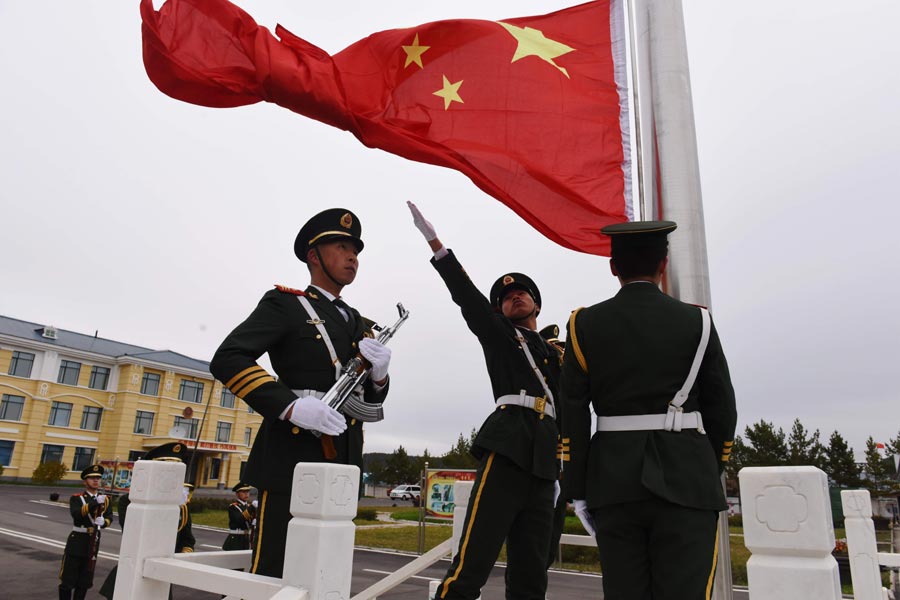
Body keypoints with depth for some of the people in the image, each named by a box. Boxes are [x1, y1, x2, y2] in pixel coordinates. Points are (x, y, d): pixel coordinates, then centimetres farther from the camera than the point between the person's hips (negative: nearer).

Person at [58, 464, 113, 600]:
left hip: (93, 543, 3)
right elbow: (76, 514, -23)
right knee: (68, 579, 3)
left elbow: (109, 517, 1)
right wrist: (95, 503, -37)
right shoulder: (76, 498, -5)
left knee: (85, 581, 11)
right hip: (77, 541, -3)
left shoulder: (105, 499, 7)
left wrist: (103, 522, -22)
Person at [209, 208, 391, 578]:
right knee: (272, 573, -4)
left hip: (343, 462, 7)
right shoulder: (285, 304, -1)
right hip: (294, 455, -6)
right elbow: (227, 360, -14)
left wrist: (379, 373, -5)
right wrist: (291, 406, -25)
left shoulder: (357, 323, 18)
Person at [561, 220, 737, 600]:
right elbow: (722, 410, 4)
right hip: (684, 480, -1)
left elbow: (573, 415, -1)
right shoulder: (696, 322, 2)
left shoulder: (586, 324, 2)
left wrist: (577, 489, 4)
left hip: (614, 480, 1)